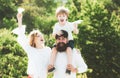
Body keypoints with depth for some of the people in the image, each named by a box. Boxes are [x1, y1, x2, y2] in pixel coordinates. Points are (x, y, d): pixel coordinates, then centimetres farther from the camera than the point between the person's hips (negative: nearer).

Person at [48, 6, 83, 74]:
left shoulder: (69, 24, -4)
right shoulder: (56, 25, 3)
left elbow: (76, 32, 2)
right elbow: (53, 35, 2)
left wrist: (75, 26, -12)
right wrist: (56, 33, -18)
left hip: (69, 41, -3)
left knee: (69, 49, -34)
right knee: (54, 49, -24)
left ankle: (69, 66, -37)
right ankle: (51, 65, -25)